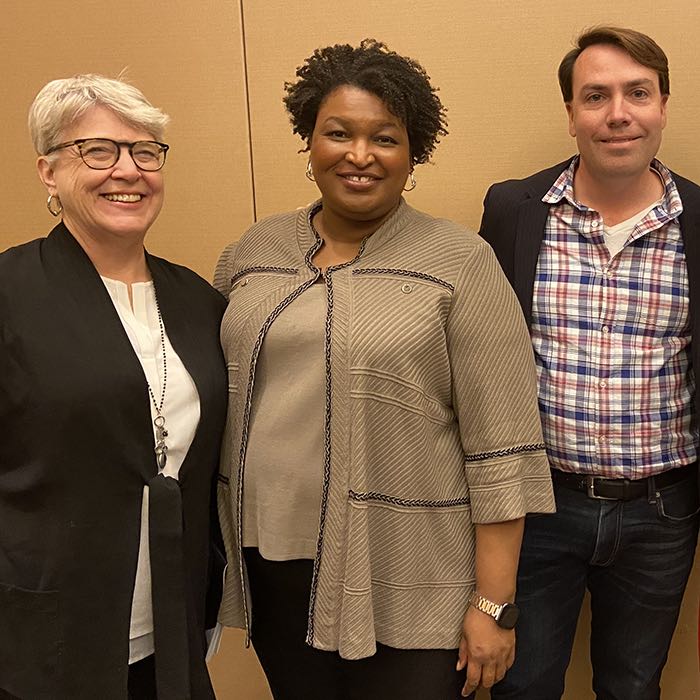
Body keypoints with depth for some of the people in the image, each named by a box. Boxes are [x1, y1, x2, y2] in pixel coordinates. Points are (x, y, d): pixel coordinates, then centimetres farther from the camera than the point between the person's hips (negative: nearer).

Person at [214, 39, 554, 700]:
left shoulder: (460, 262, -9)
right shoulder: (253, 250, 5)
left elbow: (500, 449, -10)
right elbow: (218, 391, 13)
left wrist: (494, 603, -10)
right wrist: (214, 548, 12)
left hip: (405, 591, -4)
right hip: (270, 566, 4)